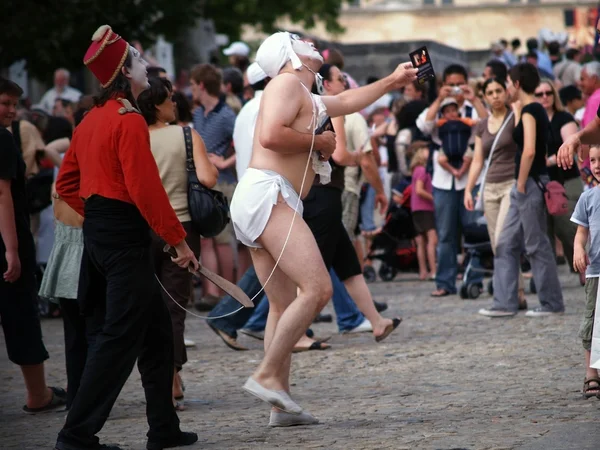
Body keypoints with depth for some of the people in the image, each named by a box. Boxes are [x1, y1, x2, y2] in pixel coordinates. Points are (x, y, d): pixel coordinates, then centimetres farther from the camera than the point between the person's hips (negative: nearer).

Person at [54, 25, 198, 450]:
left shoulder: (92, 120, 13)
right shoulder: (129, 120, -15)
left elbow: (67, 184, 18)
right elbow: (146, 190, -20)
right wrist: (179, 240, -15)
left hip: (98, 233, 10)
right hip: (126, 239, -10)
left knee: (157, 331, 16)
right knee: (120, 338, -5)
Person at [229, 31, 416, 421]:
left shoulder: (307, 99, 28)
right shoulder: (287, 83, -2)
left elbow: (345, 102, 46)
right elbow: (270, 136, -18)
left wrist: (392, 82, 49)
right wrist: (318, 141, -5)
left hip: (261, 204, 10)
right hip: (267, 196, -10)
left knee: (285, 305, 7)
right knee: (317, 288, -18)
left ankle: (280, 400, 5)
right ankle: (267, 375, -18)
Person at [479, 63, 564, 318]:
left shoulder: (529, 110, -13)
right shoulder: (536, 110, 15)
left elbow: (529, 151, -22)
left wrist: (521, 186, -17)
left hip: (530, 184, -10)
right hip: (527, 185, 10)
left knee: (537, 245, -3)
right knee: (506, 244, 9)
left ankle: (552, 304, 3)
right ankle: (505, 303, 10)